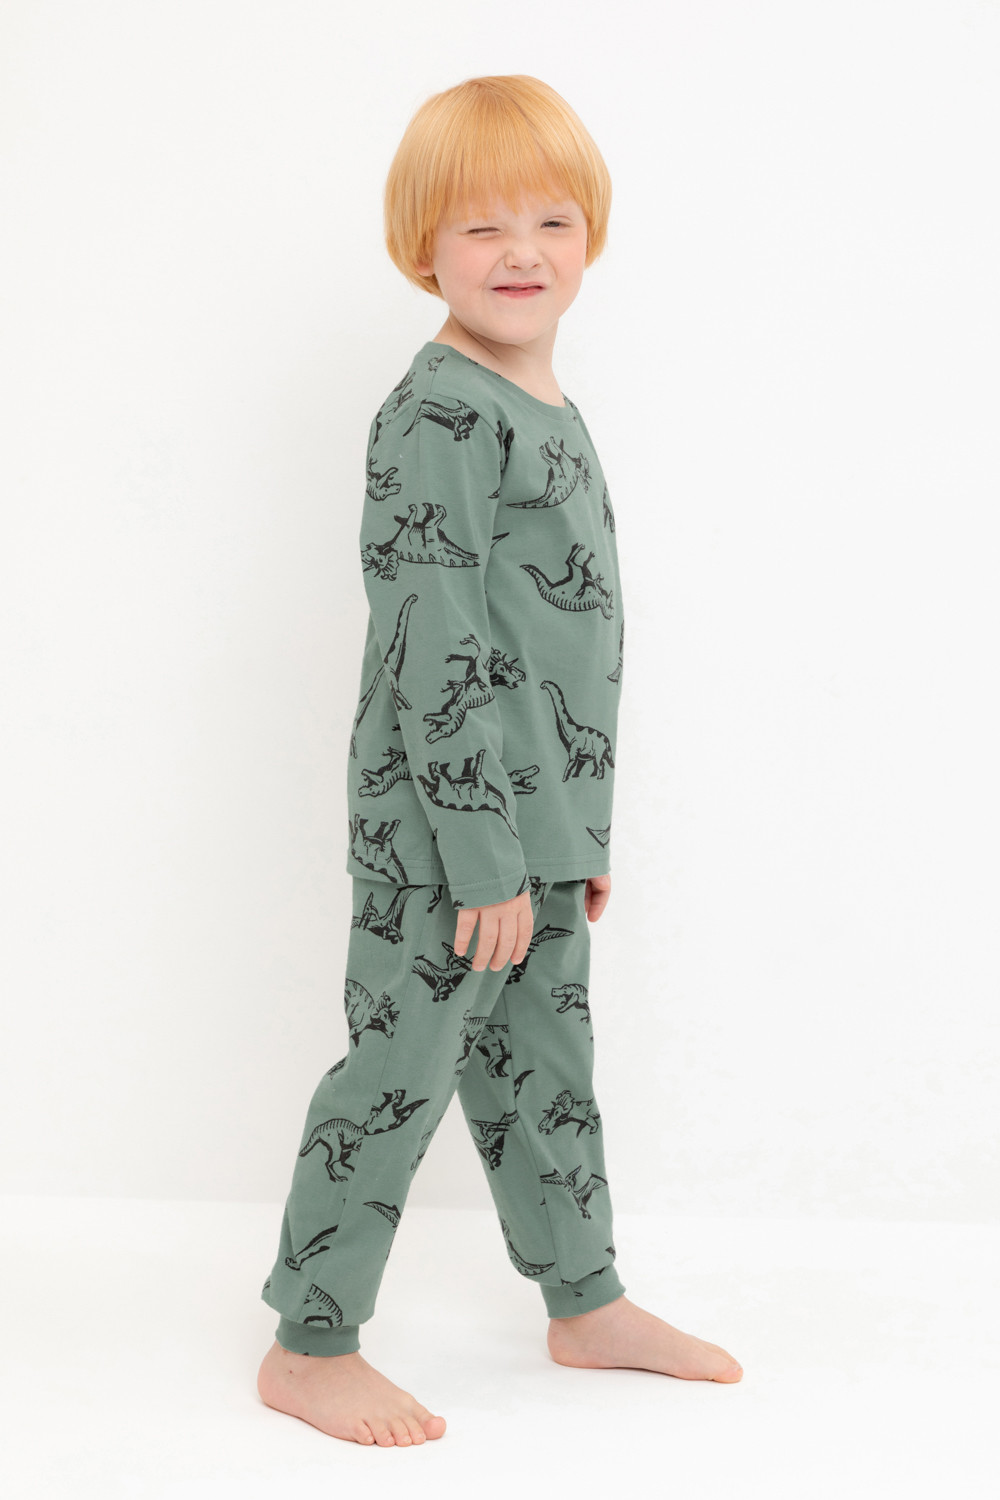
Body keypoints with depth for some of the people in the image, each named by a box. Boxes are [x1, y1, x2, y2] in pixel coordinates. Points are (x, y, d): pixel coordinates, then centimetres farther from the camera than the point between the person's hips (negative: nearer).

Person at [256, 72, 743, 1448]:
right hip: (442, 832, -9)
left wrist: (581, 831, 20)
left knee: (545, 1065, 19)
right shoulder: (438, 413, -15)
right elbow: (432, 650, -21)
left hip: (535, 826, 9)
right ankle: (309, 1347, 14)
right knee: (402, 1067, 0)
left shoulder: (551, 412, 14)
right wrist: (484, 855, -22)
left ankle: (587, 1302, 33)